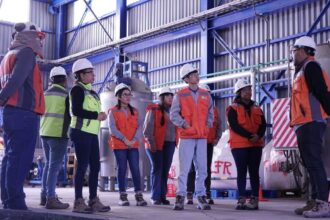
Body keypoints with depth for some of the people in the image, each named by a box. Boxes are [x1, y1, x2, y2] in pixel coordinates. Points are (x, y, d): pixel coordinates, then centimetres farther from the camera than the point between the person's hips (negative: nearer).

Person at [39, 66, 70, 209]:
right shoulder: (66, 95, -7)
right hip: (58, 134, -7)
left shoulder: (45, 94, 11)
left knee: (48, 164, 16)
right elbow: (70, 115, -3)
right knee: (55, 166, -8)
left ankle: (44, 196, 17)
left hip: (45, 133, 7)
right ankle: (50, 199, -12)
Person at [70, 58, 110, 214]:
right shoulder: (77, 89, -7)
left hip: (92, 133, 9)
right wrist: (96, 115, -14)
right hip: (81, 132, -9)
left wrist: (99, 115, 3)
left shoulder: (90, 90, 20)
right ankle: (78, 201, -3)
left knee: (95, 166, 7)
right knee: (82, 166, -7)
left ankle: (93, 200, 13)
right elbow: (76, 111, -18)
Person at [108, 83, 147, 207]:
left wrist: (134, 139, -12)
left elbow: (139, 127, 4)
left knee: (135, 169, -4)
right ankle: (122, 196, 8)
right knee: (122, 169, 1)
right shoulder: (113, 111, 2)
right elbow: (112, 129, -8)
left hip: (133, 145, 3)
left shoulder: (134, 111, 13)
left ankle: (139, 196, -2)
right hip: (119, 145, -2)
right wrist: (124, 139, -16)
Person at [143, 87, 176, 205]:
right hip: (156, 144, -5)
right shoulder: (153, 110, -2)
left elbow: (176, 127, 17)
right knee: (157, 169, -4)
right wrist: (151, 142, -16)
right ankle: (155, 197, 1)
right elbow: (148, 128, -8)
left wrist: (176, 141, 6)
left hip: (169, 144, 5)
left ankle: (163, 196, 12)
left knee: (165, 170, 6)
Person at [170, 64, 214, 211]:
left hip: (202, 137, 4)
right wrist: (184, 123, -12)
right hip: (186, 136, -4)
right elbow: (173, 114, -2)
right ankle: (180, 197, 3)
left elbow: (210, 112, 20)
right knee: (184, 168, -4)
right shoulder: (180, 95, 0)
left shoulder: (206, 95, 11)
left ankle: (201, 197, 11)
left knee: (202, 168, 4)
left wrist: (208, 124, 6)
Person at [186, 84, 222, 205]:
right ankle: (189, 195, 0)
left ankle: (208, 195, 13)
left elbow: (218, 125, 15)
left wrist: (217, 138, 3)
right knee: (193, 169, -2)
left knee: (207, 169, 8)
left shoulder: (213, 110, 12)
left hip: (209, 143, 4)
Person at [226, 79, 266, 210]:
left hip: (256, 145, 4)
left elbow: (263, 125, 7)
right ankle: (241, 199, -1)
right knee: (242, 172, -2)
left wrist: (258, 136, -14)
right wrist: (250, 136, -18)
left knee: (254, 172, 3)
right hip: (239, 145, -4)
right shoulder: (233, 109, 1)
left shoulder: (257, 109, 16)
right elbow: (235, 126, -11)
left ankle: (254, 199, 4)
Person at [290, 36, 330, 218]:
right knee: (310, 162, 9)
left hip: (310, 122, -10)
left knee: (313, 162, -13)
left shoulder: (310, 67, -6)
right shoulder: (303, 70, 24)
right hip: (305, 123, 10)